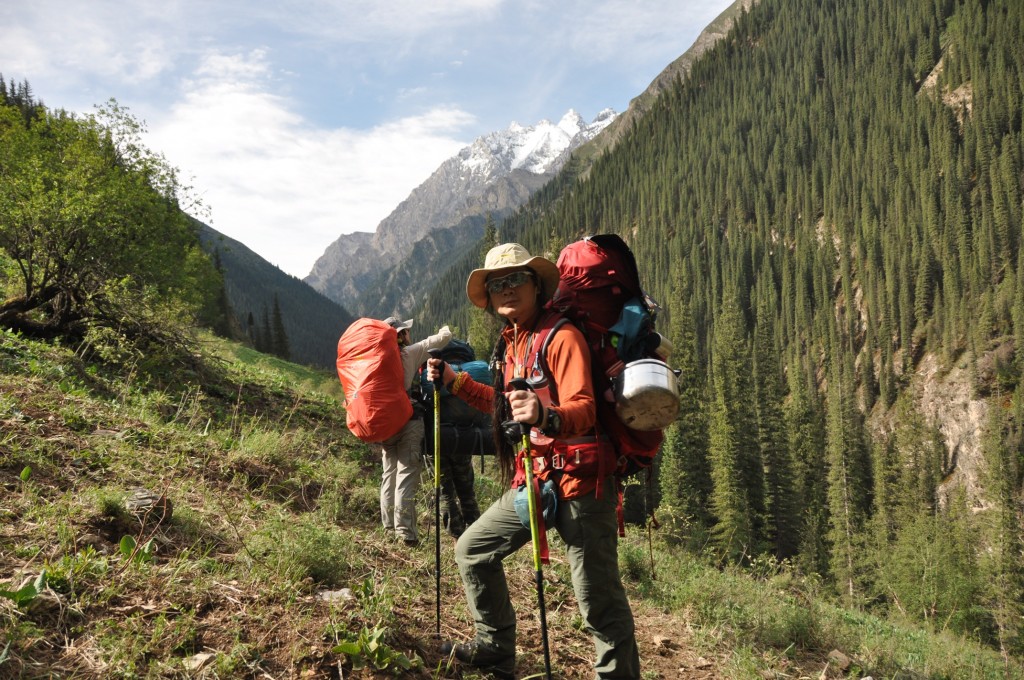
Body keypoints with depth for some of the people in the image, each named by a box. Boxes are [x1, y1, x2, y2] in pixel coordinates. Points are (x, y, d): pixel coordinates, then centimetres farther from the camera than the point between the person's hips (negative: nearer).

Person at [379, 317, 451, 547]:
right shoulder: (409, 353, -1)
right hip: (409, 420, -6)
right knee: (407, 474, -9)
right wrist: (444, 330, 21)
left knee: (389, 474, 13)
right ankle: (405, 530, -16)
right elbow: (444, 337, 0)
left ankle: (389, 527, 15)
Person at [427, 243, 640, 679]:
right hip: (529, 482, 9)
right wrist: (454, 382, 24)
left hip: (577, 483, -9)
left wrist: (546, 416, -45)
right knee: (472, 550, 18)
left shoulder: (561, 336, -13)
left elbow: (583, 408, -24)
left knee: (599, 603, -6)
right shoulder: (510, 344, 14)